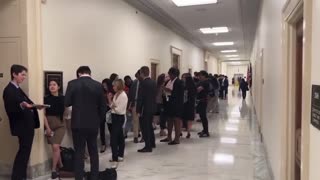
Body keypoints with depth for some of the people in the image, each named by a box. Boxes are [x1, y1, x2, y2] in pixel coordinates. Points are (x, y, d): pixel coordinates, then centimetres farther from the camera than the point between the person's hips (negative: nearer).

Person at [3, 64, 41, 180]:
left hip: (27, 126, 10)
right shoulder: (9, 90, -14)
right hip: (22, 127, -10)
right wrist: (22, 106, -36)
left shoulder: (18, 89, 16)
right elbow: (10, 111, -21)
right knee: (23, 152, -4)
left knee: (24, 152, 15)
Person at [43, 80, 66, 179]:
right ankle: (60, 166, 27)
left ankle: (54, 170, 2)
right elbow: (43, 114, -3)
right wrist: (47, 127, -8)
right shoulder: (46, 99, -1)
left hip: (60, 125, -2)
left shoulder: (62, 98, -3)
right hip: (49, 125, 2)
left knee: (55, 147, -10)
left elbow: (65, 112, 4)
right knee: (55, 147, 9)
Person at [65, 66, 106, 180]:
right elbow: (103, 106, 0)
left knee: (79, 153, 6)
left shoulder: (72, 84, -6)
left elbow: (66, 103, -5)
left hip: (78, 123, -1)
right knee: (93, 151, 14)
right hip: (93, 124, 2)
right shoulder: (98, 85, -2)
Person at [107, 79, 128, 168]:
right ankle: (120, 156, 29)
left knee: (113, 138, -12)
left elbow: (119, 110, -21)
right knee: (119, 137, 17)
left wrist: (112, 105, -12)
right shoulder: (116, 95, 8)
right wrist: (110, 101, -5)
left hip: (119, 118, -9)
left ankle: (115, 160, -9)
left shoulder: (123, 96, -17)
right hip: (115, 117, 9)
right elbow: (113, 106, 8)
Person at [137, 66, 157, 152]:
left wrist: (138, 111, -14)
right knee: (149, 126, 21)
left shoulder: (143, 83, -17)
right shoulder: (154, 82, 6)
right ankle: (152, 143, 31)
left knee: (145, 127, 0)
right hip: (152, 108, 8)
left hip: (145, 109, -8)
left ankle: (148, 146, 4)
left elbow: (140, 97, -18)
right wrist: (152, 104, 17)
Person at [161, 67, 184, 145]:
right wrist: (165, 90, 0)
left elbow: (180, 94, -18)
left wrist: (170, 91, -21)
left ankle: (177, 139, 6)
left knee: (177, 121, -1)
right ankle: (169, 137, 27)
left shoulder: (179, 82, -11)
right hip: (169, 103, 8)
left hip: (176, 104, -8)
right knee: (169, 120, 15)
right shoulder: (169, 81, 12)